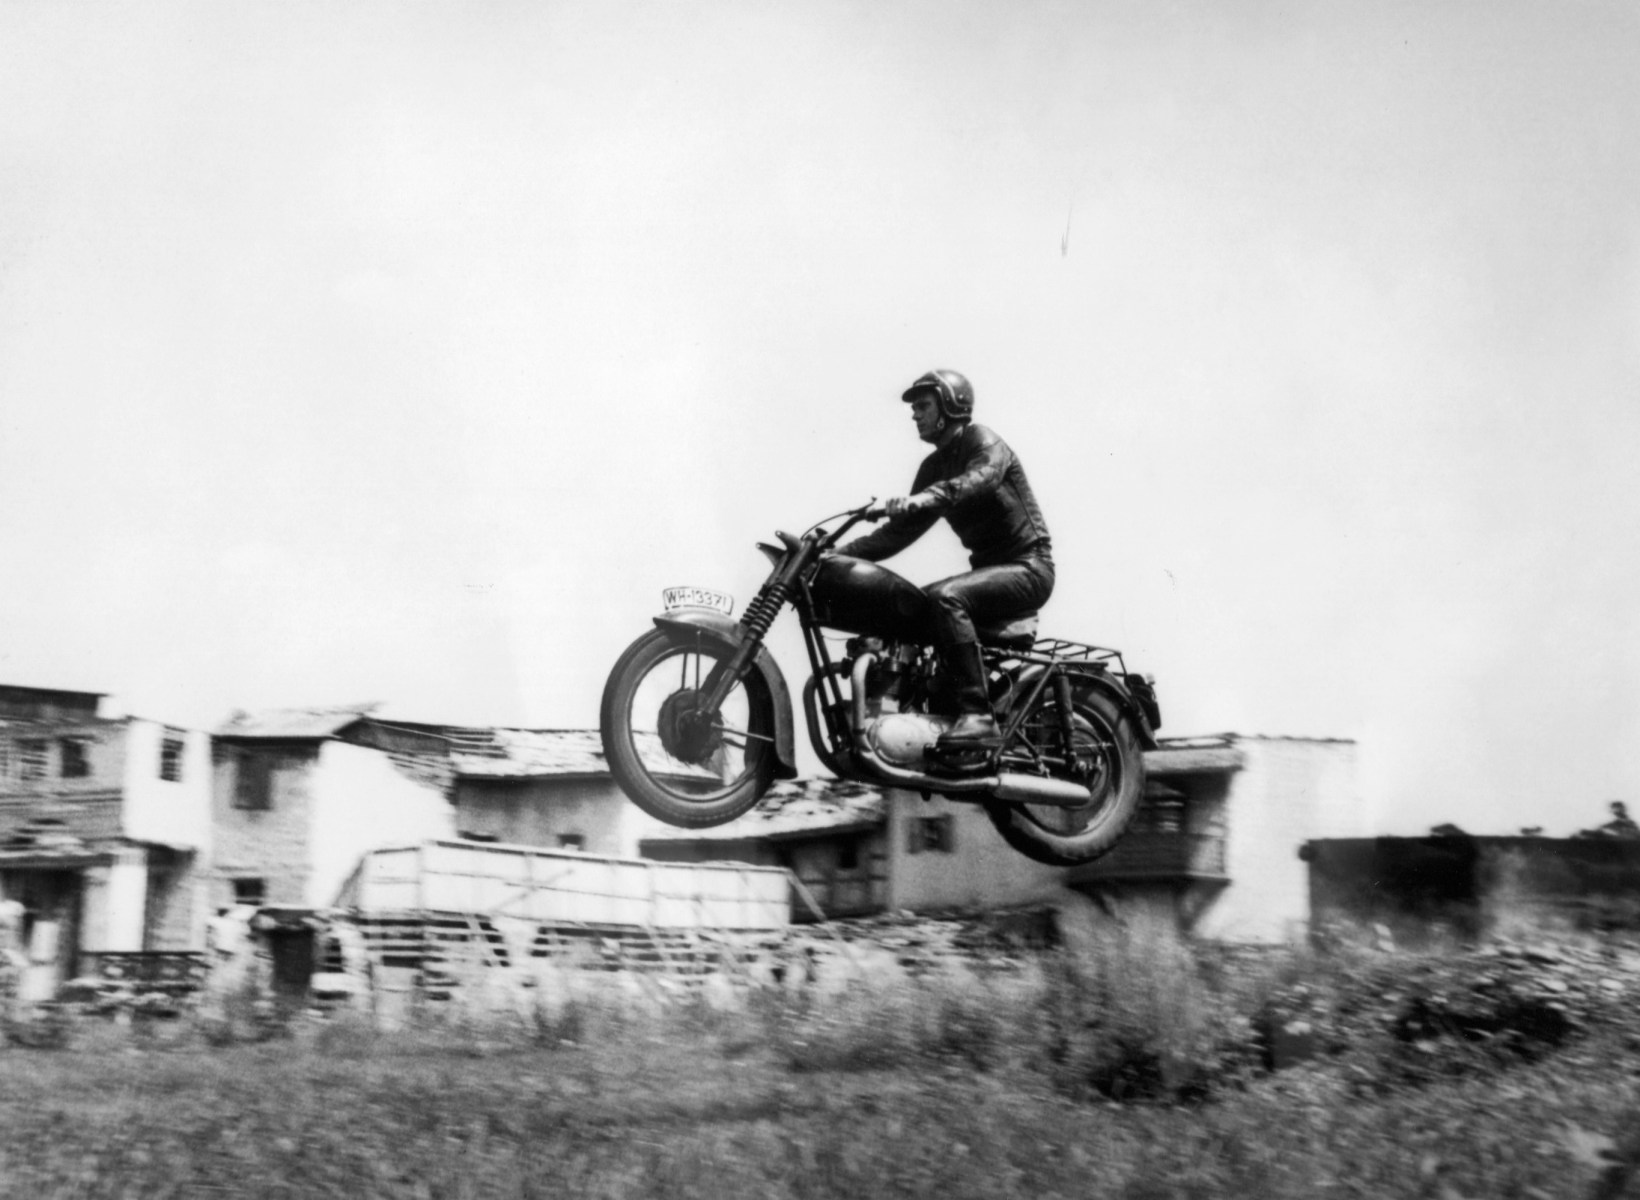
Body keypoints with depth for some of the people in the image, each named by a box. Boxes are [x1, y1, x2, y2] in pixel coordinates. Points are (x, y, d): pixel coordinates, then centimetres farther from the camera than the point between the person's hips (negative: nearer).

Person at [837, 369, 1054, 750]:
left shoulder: (984, 442, -9)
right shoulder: (934, 466, 16)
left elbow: (982, 476, -33)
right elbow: (902, 530, 14)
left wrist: (926, 497, -51)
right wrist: (840, 552, 2)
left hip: (1027, 565, -9)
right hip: (989, 567, 9)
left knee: (944, 597, -32)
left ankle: (977, 715, -38)